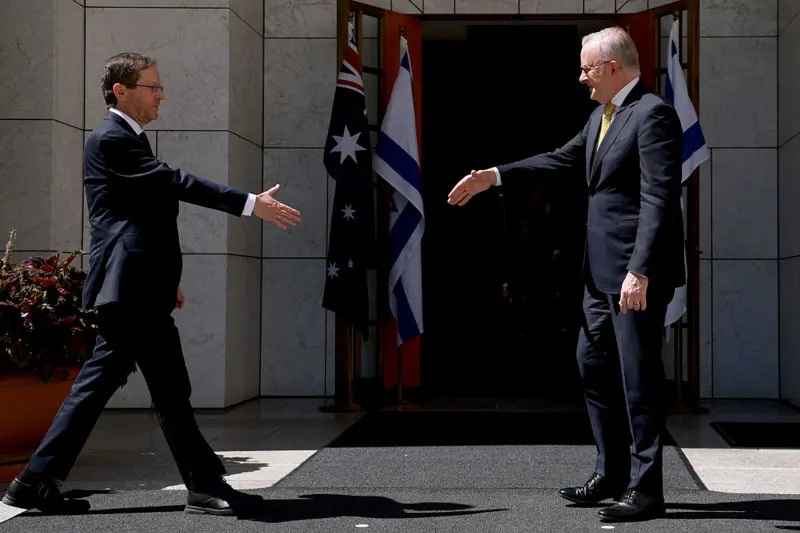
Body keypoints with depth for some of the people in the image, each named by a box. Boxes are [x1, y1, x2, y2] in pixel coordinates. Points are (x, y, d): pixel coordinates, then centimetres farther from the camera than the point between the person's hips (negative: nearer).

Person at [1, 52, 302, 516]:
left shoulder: (128, 140, 21)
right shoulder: (111, 138, -11)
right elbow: (173, 180, -21)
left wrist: (166, 279, 25)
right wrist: (251, 203, -24)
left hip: (138, 288, 10)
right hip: (132, 289, -10)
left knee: (98, 382, 10)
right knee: (170, 390, -4)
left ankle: (38, 482, 14)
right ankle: (206, 486, 3)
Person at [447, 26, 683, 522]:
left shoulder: (653, 114, -15)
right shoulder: (602, 115, 13)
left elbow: (659, 200, -21)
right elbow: (563, 159, 21)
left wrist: (640, 271, -26)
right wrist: (494, 176, 17)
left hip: (637, 273, -10)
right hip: (603, 271, 10)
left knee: (639, 375, -3)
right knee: (594, 366, 16)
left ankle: (645, 487, 6)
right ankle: (612, 473, 27)